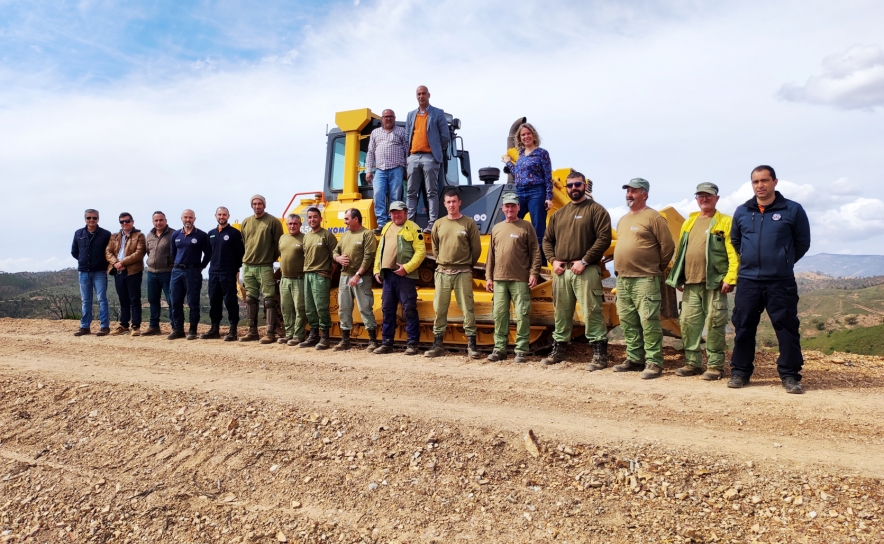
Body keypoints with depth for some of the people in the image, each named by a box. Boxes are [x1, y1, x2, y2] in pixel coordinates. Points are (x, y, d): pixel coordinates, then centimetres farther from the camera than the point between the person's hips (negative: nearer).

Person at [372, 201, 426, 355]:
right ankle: (386, 343, 18)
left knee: (409, 310, -4)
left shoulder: (413, 228, -3)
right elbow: (379, 250, 21)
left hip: (405, 275, -7)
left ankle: (412, 344, 1)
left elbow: (421, 251, -11)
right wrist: (377, 270, 11)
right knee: (387, 309, 10)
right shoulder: (386, 228, 19)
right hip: (387, 275, 7)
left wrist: (407, 267, -20)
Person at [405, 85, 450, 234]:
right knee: (412, 193, 3)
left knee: (432, 192, -6)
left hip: (430, 157, -4)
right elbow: (407, 136, 17)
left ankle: (433, 223, -7)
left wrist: (437, 150, 5)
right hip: (413, 157, 5)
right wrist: (407, 155, 8)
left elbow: (445, 136, 3)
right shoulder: (411, 115, 19)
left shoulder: (438, 113, 5)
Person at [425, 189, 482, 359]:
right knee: (439, 309, 5)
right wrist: (441, 263, 12)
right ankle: (437, 344, 13)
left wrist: (467, 265, 7)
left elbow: (476, 248, 2)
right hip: (442, 273, 3)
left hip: (463, 273, -3)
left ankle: (471, 344, 3)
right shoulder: (439, 224, 10)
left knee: (467, 309, -2)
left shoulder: (469, 223, 0)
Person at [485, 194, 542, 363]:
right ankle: (499, 348, 14)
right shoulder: (496, 228, 16)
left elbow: (535, 252, -2)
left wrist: (534, 273, -10)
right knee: (499, 315, 6)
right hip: (499, 280, 5)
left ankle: (521, 350, 3)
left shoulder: (526, 226, 2)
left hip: (520, 280, -4)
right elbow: (491, 255, 16)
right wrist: (488, 276, 11)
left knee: (522, 315, -3)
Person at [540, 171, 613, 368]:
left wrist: (584, 261, -16)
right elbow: (547, 240, 20)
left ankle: (599, 355, -1)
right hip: (561, 271, 6)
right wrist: (553, 260, 2)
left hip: (586, 271, -6)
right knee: (561, 313, 12)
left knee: (591, 313, -8)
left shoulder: (596, 210, -1)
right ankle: (558, 351, 23)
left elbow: (604, 238, -11)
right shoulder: (559, 214, 18)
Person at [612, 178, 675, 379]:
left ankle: (654, 362, -3)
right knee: (627, 322, 11)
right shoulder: (623, 220, 18)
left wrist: (656, 269, 1)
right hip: (622, 279, 8)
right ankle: (634, 359, 20)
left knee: (648, 321, -8)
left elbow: (668, 246, -7)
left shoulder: (653, 217, -6)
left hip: (644, 280, -8)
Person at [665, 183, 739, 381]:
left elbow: (734, 253, -10)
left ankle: (715, 365, 7)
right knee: (688, 323, 7)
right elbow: (680, 252, 19)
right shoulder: (688, 223, 18)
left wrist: (730, 278, -18)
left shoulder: (725, 222, -2)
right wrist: (677, 278, 14)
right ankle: (692, 362, 17)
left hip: (714, 283, -6)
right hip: (690, 284, 6)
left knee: (714, 325, -2)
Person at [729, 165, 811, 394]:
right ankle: (740, 372, 15)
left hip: (781, 282, -2)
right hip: (748, 281, 3)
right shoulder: (742, 211, 7)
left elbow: (802, 243, 6)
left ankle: (790, 375, 9)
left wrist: (784, 263, 11)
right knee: (743, 328, 6)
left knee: (787, 329, 0)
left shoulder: (792, 210, -2)